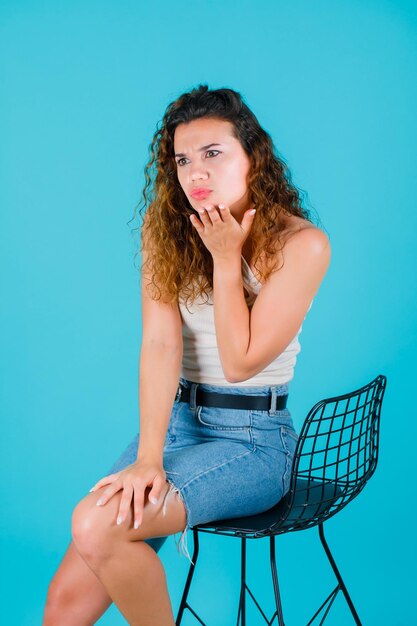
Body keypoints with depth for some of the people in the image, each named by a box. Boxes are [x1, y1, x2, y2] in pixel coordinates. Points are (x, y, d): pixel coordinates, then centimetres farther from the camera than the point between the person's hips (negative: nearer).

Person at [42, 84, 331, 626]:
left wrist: (225, 257, -15)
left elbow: (240, 361, -14)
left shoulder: (301, 243, -12)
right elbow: (160, 343, -11)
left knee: (96, 526, -26)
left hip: (252, 437, -4)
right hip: (174, 422, 4)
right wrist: (148, 457, -20)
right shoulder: (168, 228, 2)